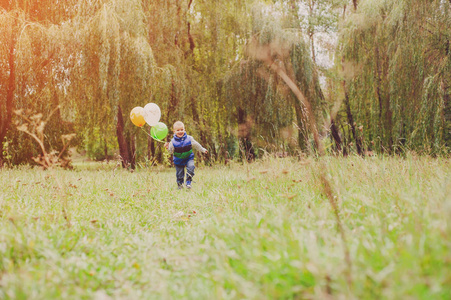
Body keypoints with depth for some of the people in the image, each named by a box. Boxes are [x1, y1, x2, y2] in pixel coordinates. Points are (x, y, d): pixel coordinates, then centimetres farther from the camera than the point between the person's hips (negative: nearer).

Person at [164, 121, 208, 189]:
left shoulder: (189, 138, -9)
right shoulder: (173, 141, -12)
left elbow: (196, 145, 6)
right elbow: (171, 152, -3)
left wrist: (203, 150, 14)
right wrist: (168, 148, -22)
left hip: (189, 158, 0)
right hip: (178, 160, 0)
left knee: (190, 167, -24)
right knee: (179, 173, 5)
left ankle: (188, 182, -12)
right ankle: (180, 184, 30)